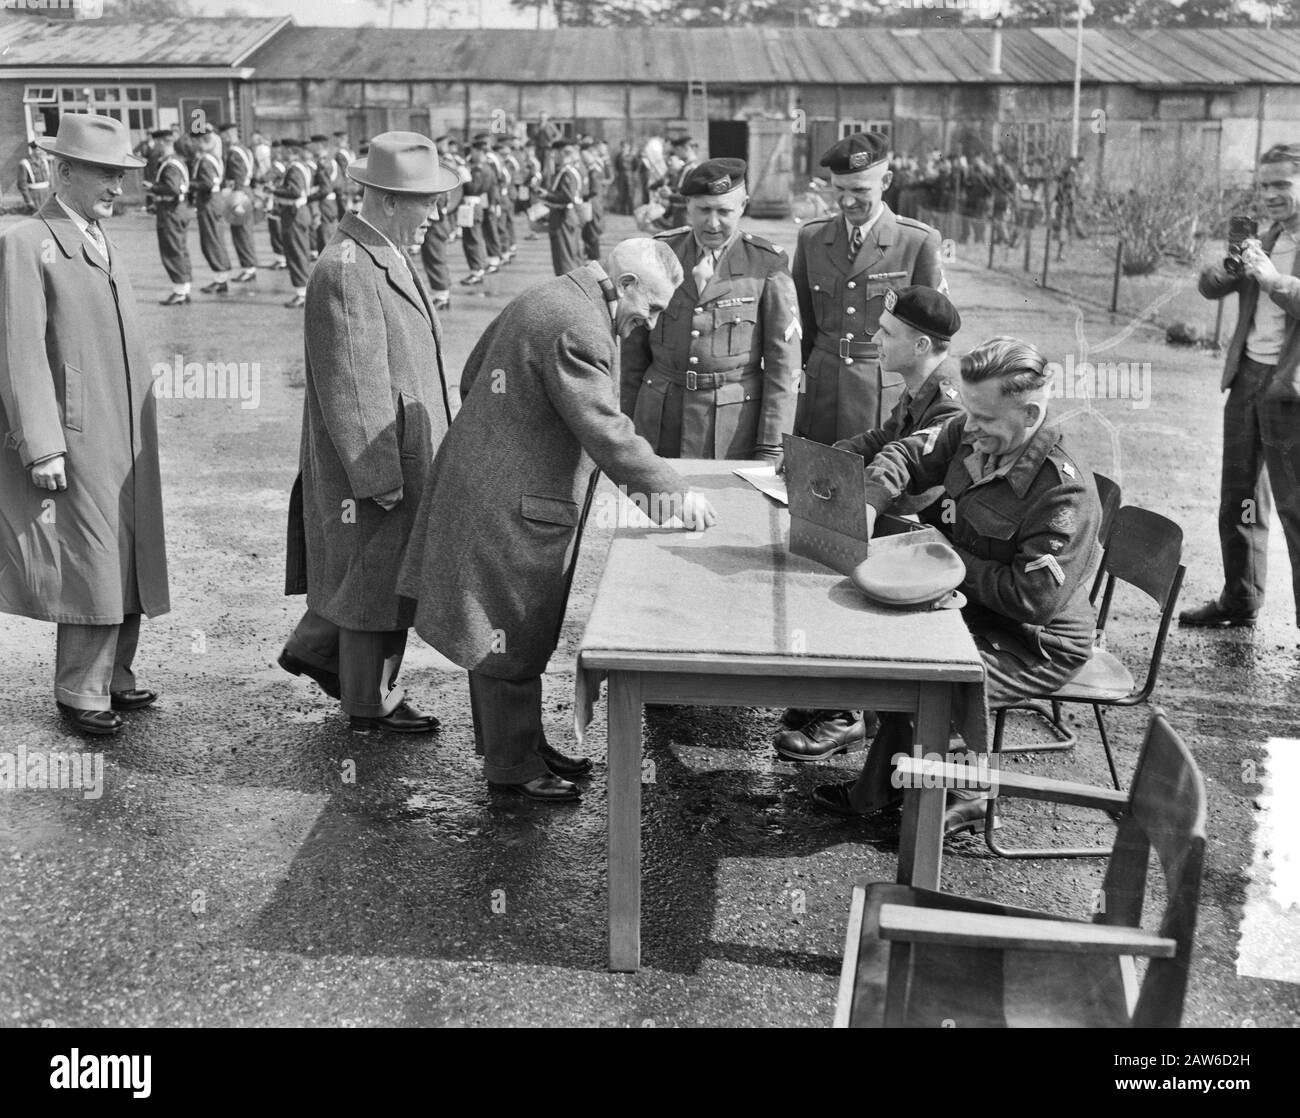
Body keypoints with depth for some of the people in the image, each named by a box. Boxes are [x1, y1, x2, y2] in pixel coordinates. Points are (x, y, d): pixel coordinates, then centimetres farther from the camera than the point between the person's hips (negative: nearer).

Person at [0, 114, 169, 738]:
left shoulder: (102, 243, 16)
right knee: (92, 568, -2)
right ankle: (81, 694, 11)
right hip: (76, 440, -8)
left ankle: (113, 675, 26)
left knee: (128, 563, 13)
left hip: (128, 441, 8)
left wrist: (142, 433, 14)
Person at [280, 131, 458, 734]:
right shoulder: (347, 271, -24)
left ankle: (314, 647, 40)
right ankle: (370, 703, 23)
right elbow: (352, 389, -25)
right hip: (373, 460, -10)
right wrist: (381, 479, -22)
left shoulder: (383, 255, 10)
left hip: (401, 454, 10)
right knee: (377, 578, 6)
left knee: (367, 571, 22)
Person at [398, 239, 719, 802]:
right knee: (513, 638, 2)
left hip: (489, 490, 11)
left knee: (507, 633, 19)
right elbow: (605, 430, -26)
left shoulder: (545, 298, 11)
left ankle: (521, 741, 32)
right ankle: (513, 766, 15)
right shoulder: (578, 328, -22)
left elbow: (473, 376, 19)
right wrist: (674, 491, -20)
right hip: (511, 505, -11)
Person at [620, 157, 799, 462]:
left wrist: (771, 449, -8)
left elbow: (783, 364, -5)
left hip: (734, 427, -2)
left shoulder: (766, 266, -5)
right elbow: (634, 350, 8)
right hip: (660, 423, 2)